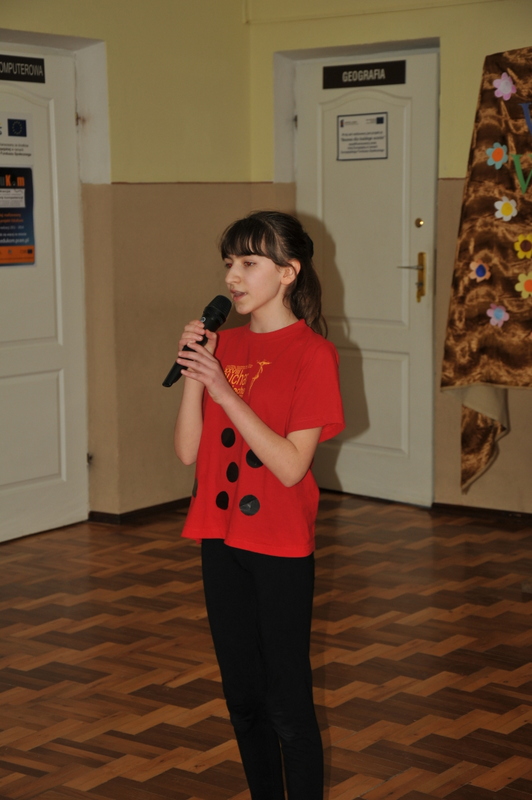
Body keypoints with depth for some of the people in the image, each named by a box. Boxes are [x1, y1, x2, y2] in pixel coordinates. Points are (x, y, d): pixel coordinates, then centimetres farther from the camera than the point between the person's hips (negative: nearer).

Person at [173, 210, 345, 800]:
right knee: (242, 696, 16)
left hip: (281, 547, -6)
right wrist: (192, 374, -12)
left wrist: (226, 391, -23)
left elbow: (291, 465, -19)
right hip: (222, 539, 6)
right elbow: (188, 451, 1)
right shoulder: (222, 344, 6)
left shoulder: (312, 353, -12)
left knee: (287, 704, 3)